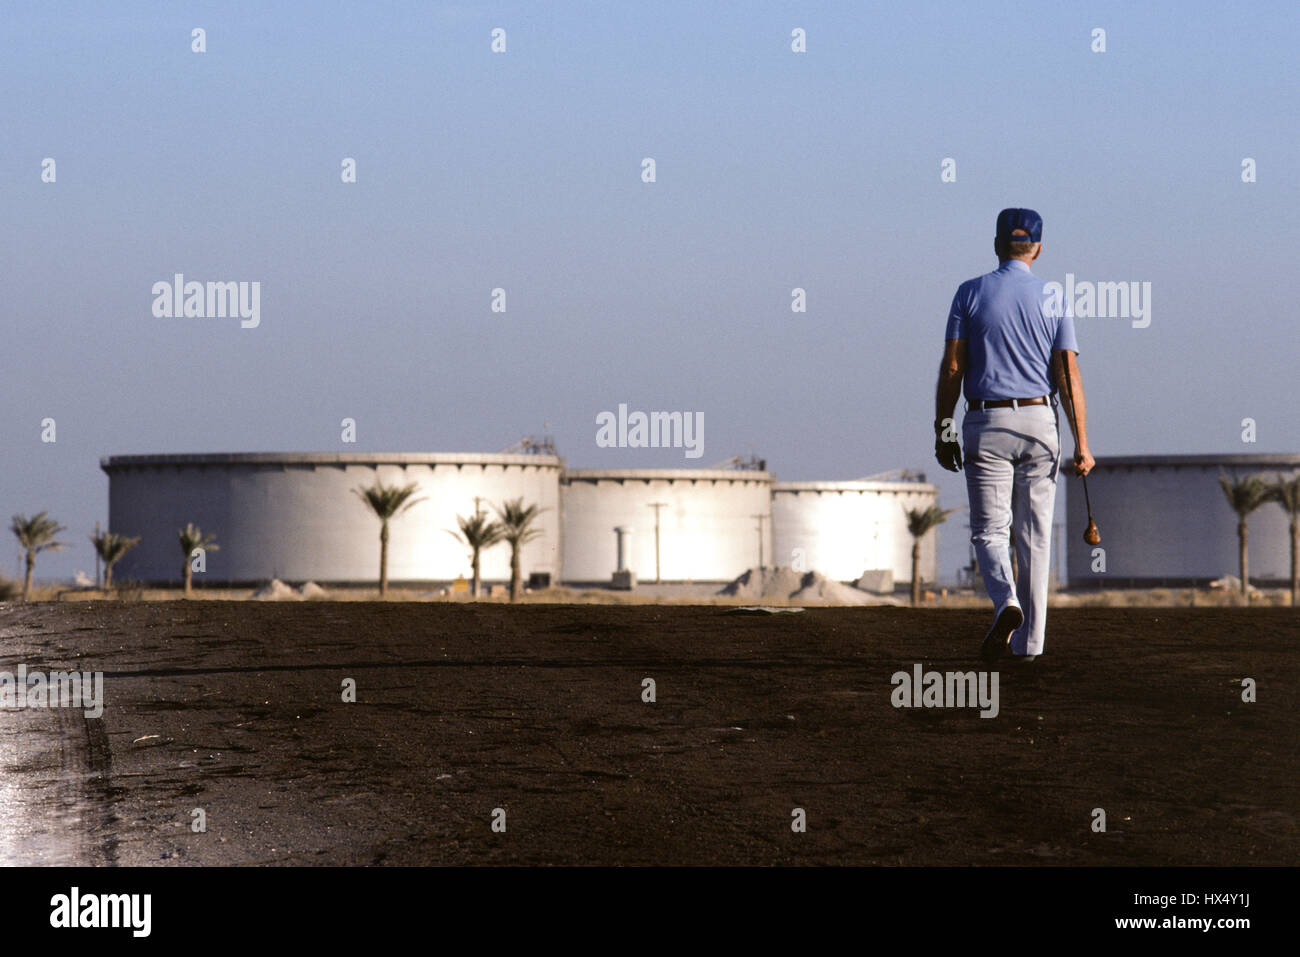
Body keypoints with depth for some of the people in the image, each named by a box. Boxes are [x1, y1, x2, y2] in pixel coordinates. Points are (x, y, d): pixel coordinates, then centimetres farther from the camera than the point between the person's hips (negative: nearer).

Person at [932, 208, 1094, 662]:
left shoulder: (970, 293, 0)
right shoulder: (1053, 299, 2)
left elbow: (951, 367, -4)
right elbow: (1068, 373, -3)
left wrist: (942, 431, 2)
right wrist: (1081, 444, -3)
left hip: (986, 424, -1)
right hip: (1039, 422, 1)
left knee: (989, 530, 1)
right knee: (1034, 536, 7)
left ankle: (1006, 601, -27)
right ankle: (1029, 639, 8)